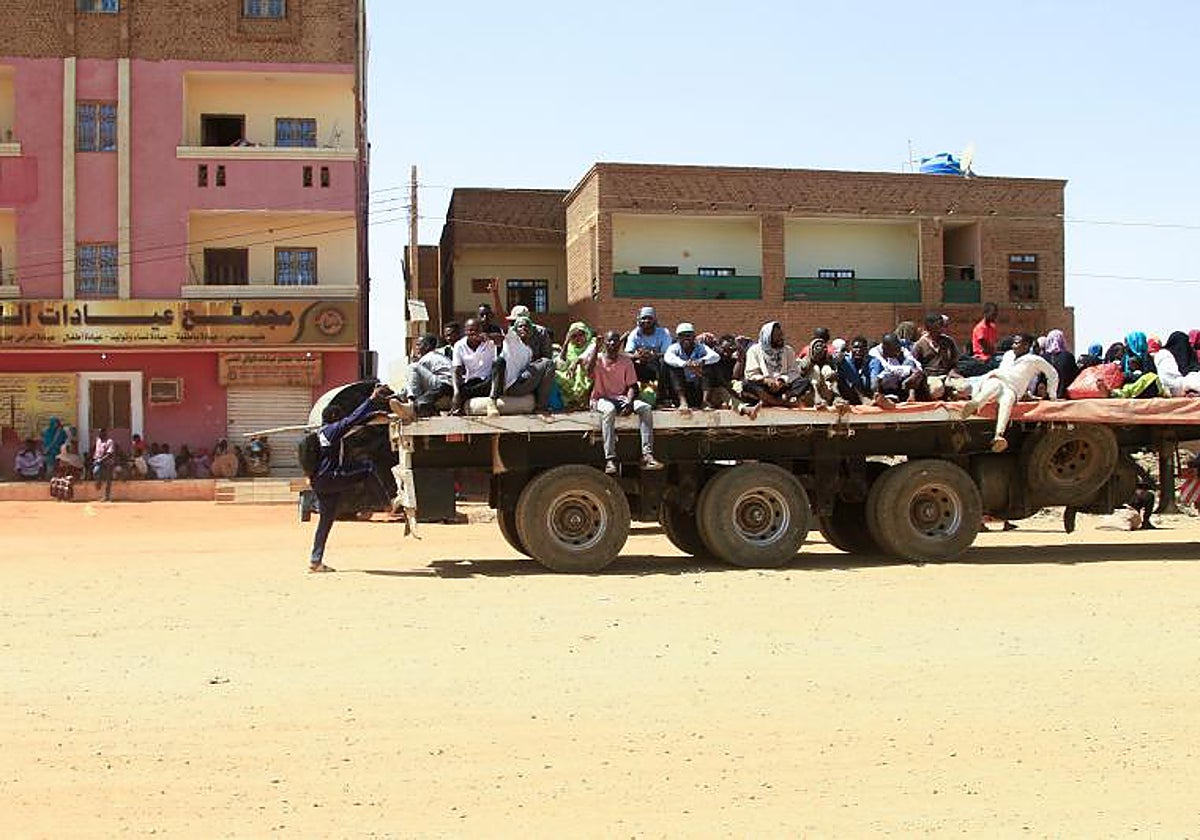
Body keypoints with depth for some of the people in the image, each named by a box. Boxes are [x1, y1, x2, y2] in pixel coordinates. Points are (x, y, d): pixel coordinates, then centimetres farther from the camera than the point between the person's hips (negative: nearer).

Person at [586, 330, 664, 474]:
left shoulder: (626, 361, 9)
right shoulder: (598, 359, 1)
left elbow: (631, 386, 4)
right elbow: (589, 370, -22)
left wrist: (629, 403, -16)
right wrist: (597, 347, -21)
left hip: (621, 398, 3)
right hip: (601, 399, -3)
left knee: (645, 408, -24)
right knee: (609, 409, -39)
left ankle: (647, 455, -30)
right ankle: (610, 459, -43)